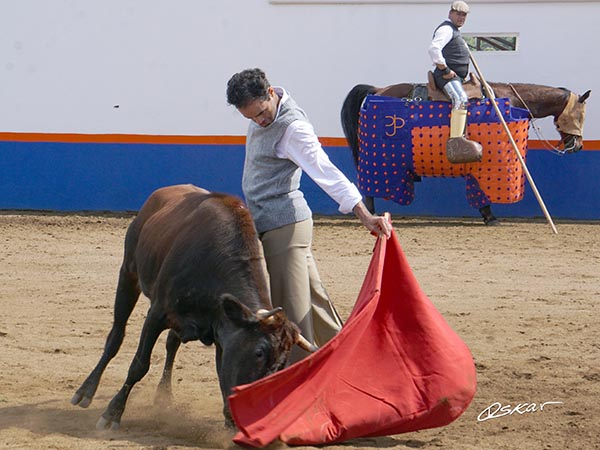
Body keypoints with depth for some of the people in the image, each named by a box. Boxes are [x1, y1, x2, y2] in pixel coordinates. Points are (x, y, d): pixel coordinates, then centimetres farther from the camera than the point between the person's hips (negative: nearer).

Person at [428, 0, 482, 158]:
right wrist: (445, 70, -21)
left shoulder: (455, 32, 26)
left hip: (456, 78, 11)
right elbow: (434, 48, -23)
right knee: (460, 99, -34)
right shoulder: (446, 29, -7)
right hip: (447, 77, -11)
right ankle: (455, 141, -48)